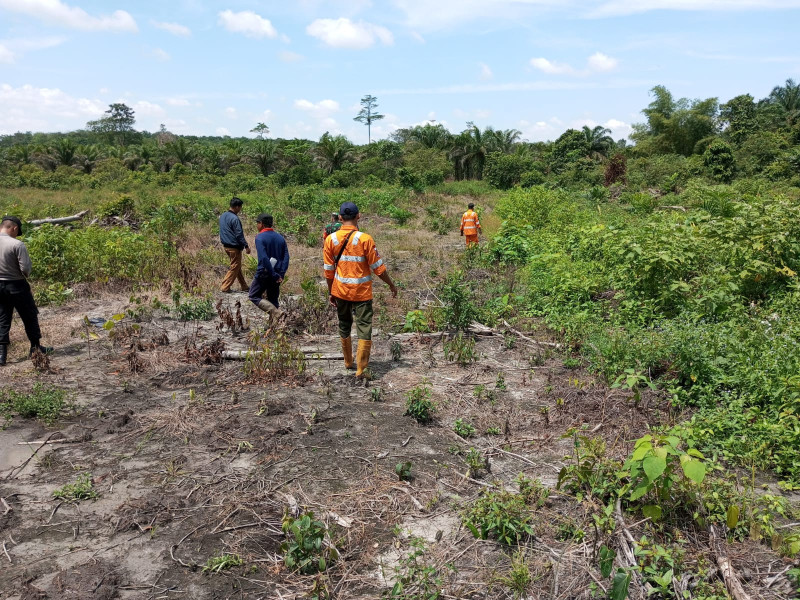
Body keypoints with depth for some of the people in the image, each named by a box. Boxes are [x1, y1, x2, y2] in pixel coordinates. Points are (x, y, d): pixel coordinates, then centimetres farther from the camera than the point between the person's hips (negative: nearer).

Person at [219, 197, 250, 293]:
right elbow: (239, 234, -20)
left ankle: (244, 286, 25)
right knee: (235, 267, 2)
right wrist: (246, 246, -13)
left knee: (237, 266, 17)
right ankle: (225, 287, 3)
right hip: (234, 247, -9)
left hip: (226, 245, 9)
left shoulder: (223, 216, 8)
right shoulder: (234, 219, -21)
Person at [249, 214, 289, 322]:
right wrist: (281, 274, -5)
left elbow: (264, 258, -21)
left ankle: (276, 312, -13)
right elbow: (286, 256, 2)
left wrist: (274, 275, -19)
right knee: (273, 299, 16)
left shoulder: (260, 237, -10)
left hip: (264, 273, -6)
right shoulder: (280, 237, 9)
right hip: (277, 273, 6)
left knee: (254, 296, 6)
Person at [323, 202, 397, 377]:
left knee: (344, 326, 20)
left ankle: (348, 362, 35)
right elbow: (378, 267, -9)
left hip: (340, 291, 4)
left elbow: (328, 270, 1)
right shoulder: (365, 239, -14)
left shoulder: (331, 239, -4)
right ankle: (361, 369, 1)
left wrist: (331, 292, 13)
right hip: (362, 292, -4)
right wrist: (392, 285, 4)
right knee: (364, 328, 3)